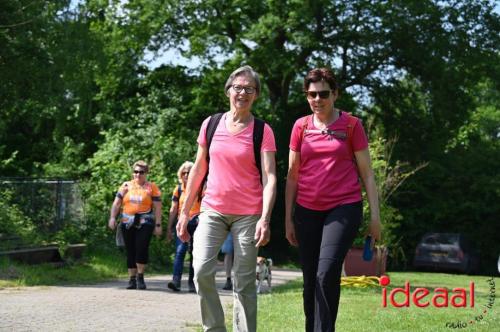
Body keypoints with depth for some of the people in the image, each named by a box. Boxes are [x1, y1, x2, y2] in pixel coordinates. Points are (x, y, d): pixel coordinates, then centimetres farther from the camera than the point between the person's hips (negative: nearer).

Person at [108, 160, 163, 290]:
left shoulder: (152, 187, 6)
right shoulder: (126, 186, 13)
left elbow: (157, 207, 3)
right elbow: (117, 203, 10)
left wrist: (158, 225, -4)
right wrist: (112, 217, -4)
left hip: (144, 222, -3)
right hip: (127, 223, 3)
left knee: (142, 249, -16)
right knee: (130, 251, 5)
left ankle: (140, 277, -2)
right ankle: (132, 279, 13)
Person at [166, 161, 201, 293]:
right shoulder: (178, 189, 10)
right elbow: (173, 210, 12)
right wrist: (169, 228, 10)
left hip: (196, 224, -1)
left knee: (194, 254, 5)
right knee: (179, 251, -14)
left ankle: (192, 282, 13)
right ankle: (176, 281, -23)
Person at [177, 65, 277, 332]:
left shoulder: (262, 131, -2)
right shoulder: (210, 124, 7)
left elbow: (269, 178, -10)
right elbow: (198, 169, 12)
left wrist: (265, 219, -22)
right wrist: (184, 212, 10)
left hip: (248, 214, -2)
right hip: (213, 210, 2)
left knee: (244, 283, -1)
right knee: (202, 271, -14)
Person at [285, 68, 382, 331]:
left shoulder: (351, 125, 1)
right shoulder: (301, 126, 7)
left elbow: (366, 173, 3)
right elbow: (292, 175, 11)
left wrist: (375, 214, -2)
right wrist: (288, 219, 8)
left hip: (344, 208, -3)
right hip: (307, 211, 3)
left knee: (327, 274, -19)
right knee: (310, 280, 8)